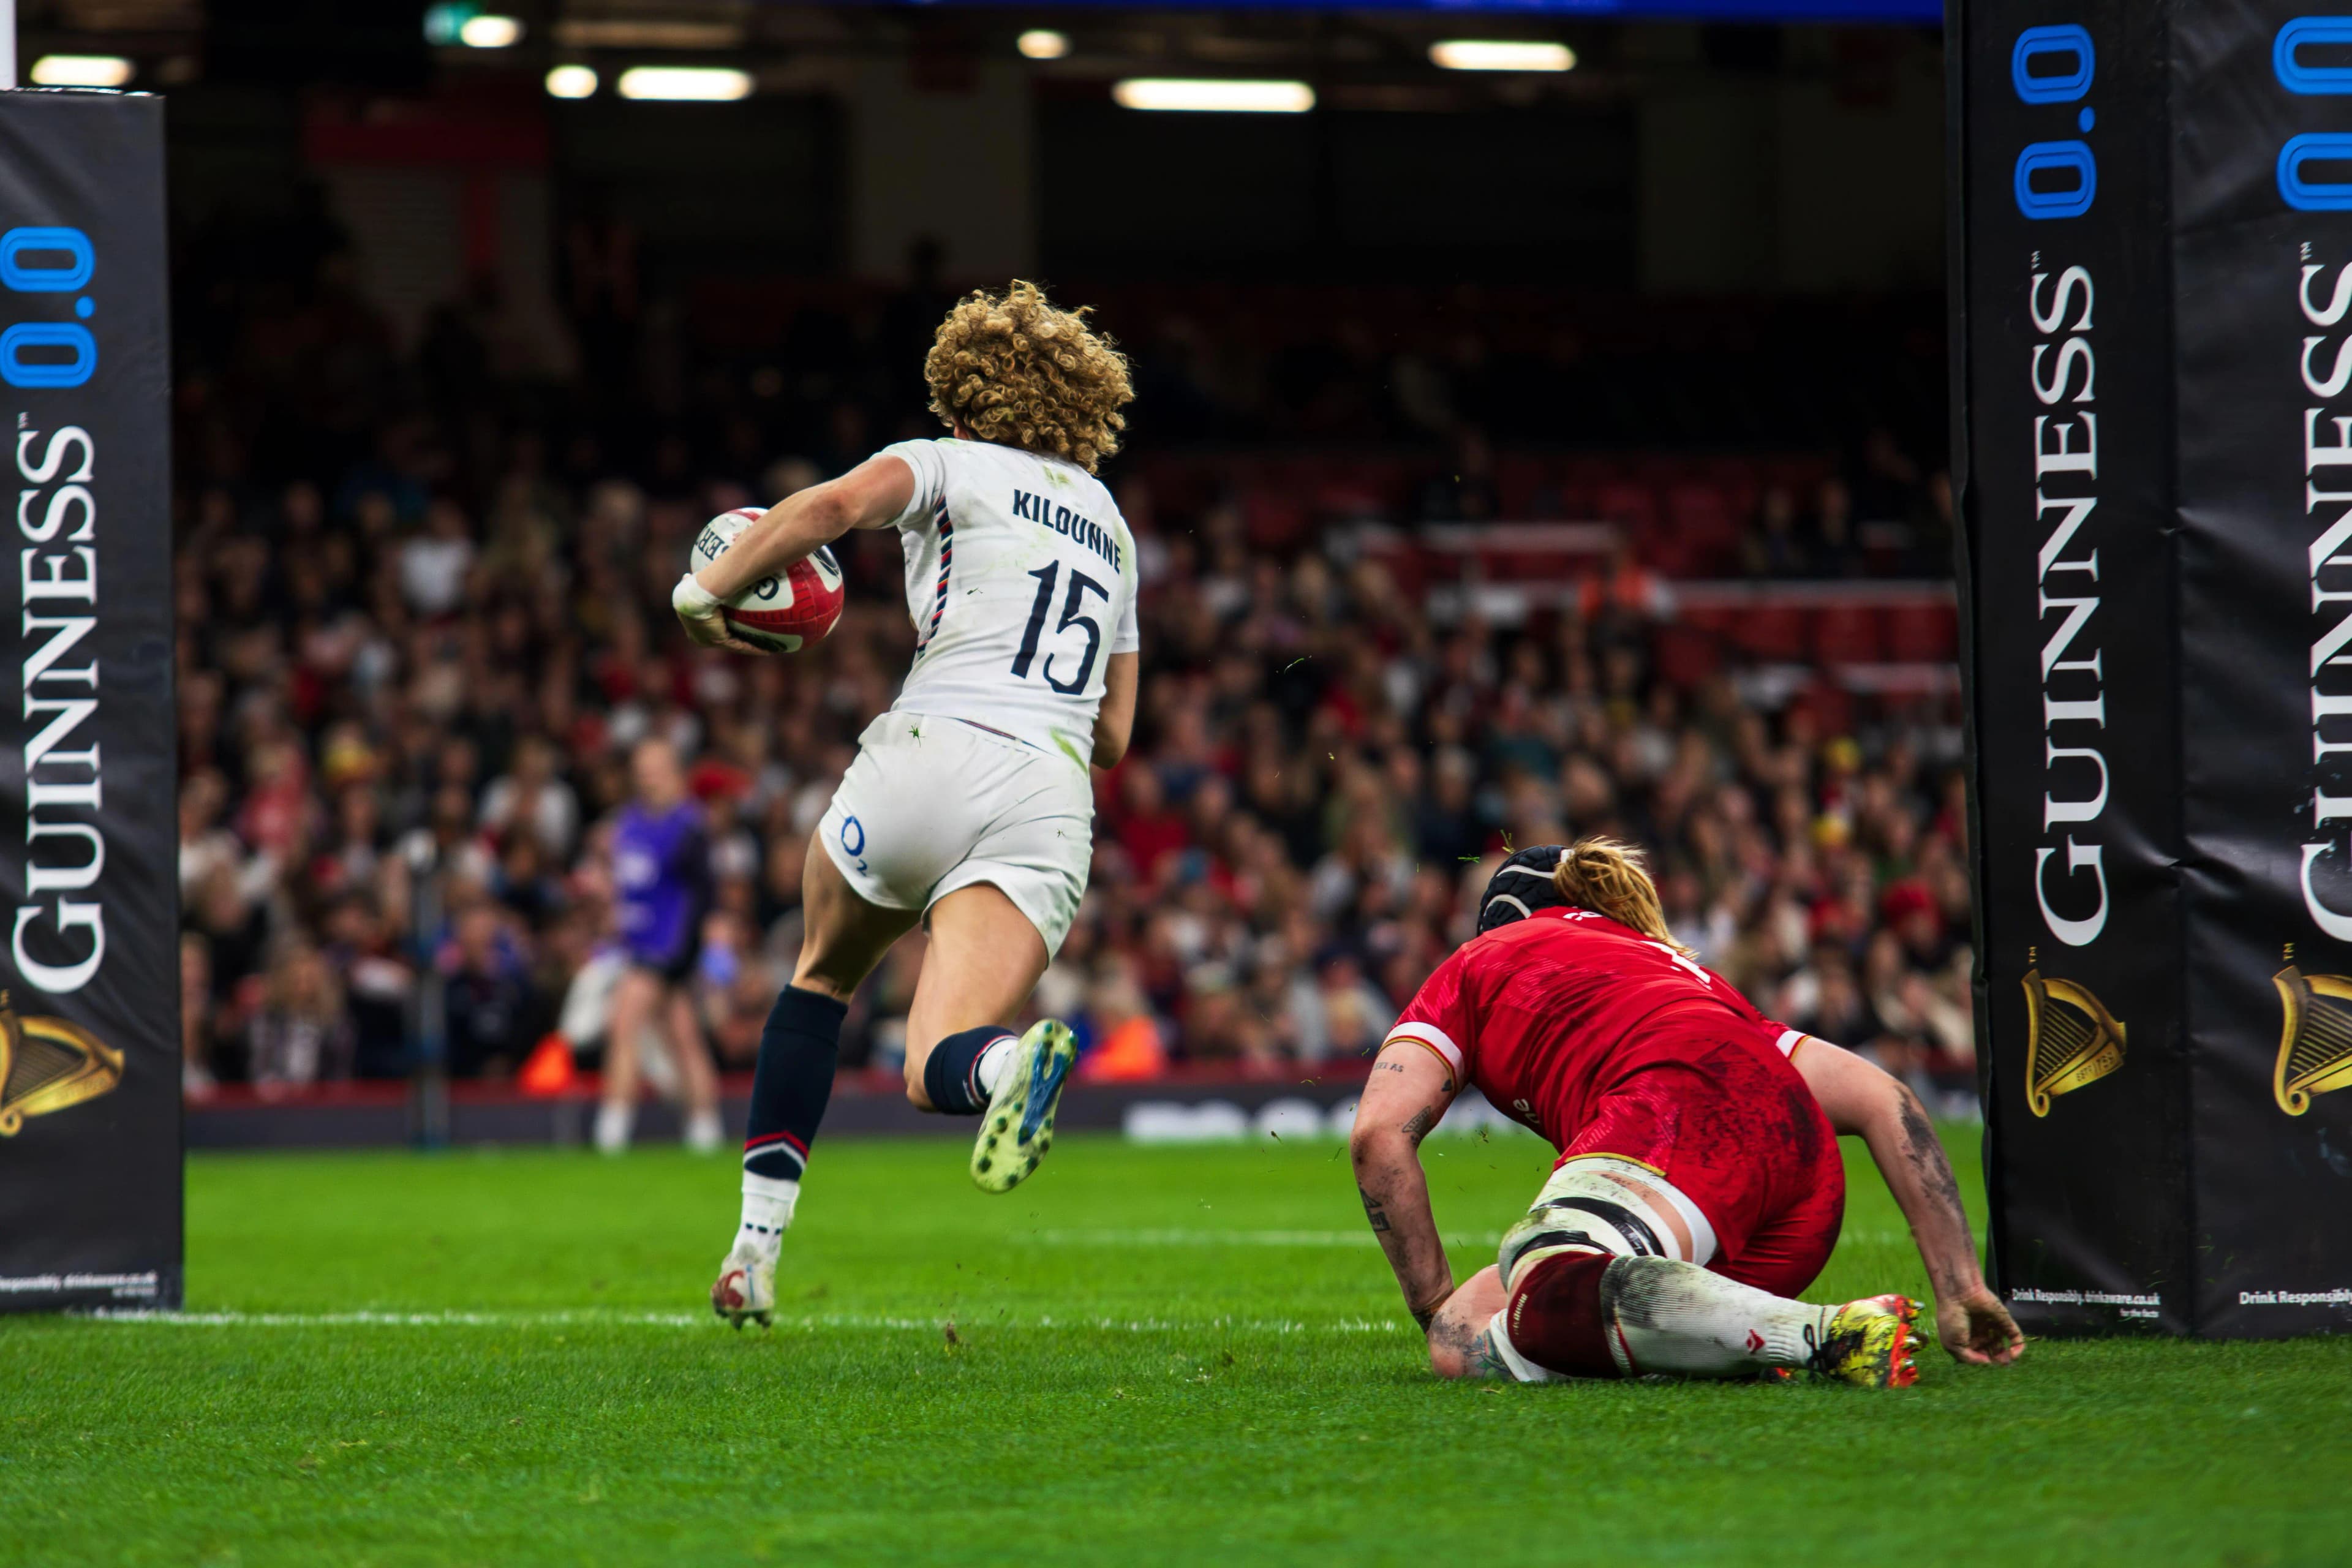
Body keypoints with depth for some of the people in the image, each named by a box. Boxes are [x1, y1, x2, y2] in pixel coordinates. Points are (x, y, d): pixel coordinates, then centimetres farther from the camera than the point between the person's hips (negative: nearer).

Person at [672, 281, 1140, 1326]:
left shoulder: (953, 467, 11)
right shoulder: (1109, 525, 29)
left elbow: (837, 504, -12)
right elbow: (1114, 737, 29)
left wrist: (708, 590, 0)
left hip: (928, 759, -3)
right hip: (1050, 804, 3)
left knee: (823, 973, 26)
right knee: (935, 1075, -8)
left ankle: (756, 1243, 16)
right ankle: (1003, 1063, -48)